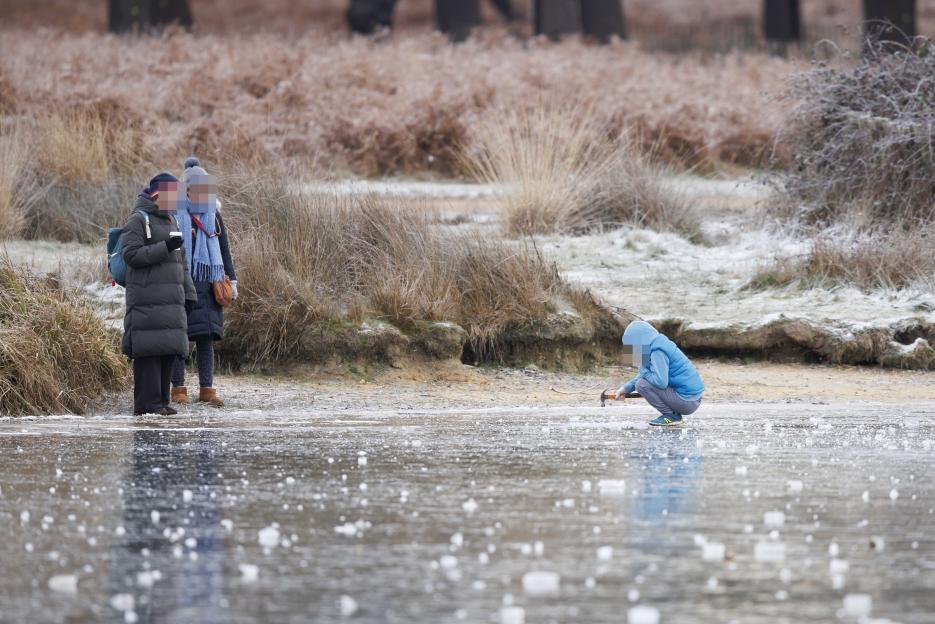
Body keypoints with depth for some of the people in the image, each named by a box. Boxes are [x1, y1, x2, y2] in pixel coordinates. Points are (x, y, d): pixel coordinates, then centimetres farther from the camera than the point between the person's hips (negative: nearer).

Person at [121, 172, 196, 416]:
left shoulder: (170, 222, 21)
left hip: (171, 300, 8)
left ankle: (161, 400, 11)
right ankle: (147, 402, -11)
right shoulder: (139, 221, -5)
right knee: (149, 350, -11)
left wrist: (188, 292, 19)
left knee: (169, 350, 6)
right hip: (147, 301, -8)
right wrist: (164, 248, -20)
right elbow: (130, 254, -15)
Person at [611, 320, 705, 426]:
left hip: (687, 402, -10)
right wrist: (626, 388, 17)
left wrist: (643, 370, -11)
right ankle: (673, 413, 13)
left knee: (642, 385, -14)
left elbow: (661, 382, -27)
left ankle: (671, 416, -5)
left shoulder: (658, 352, -17)